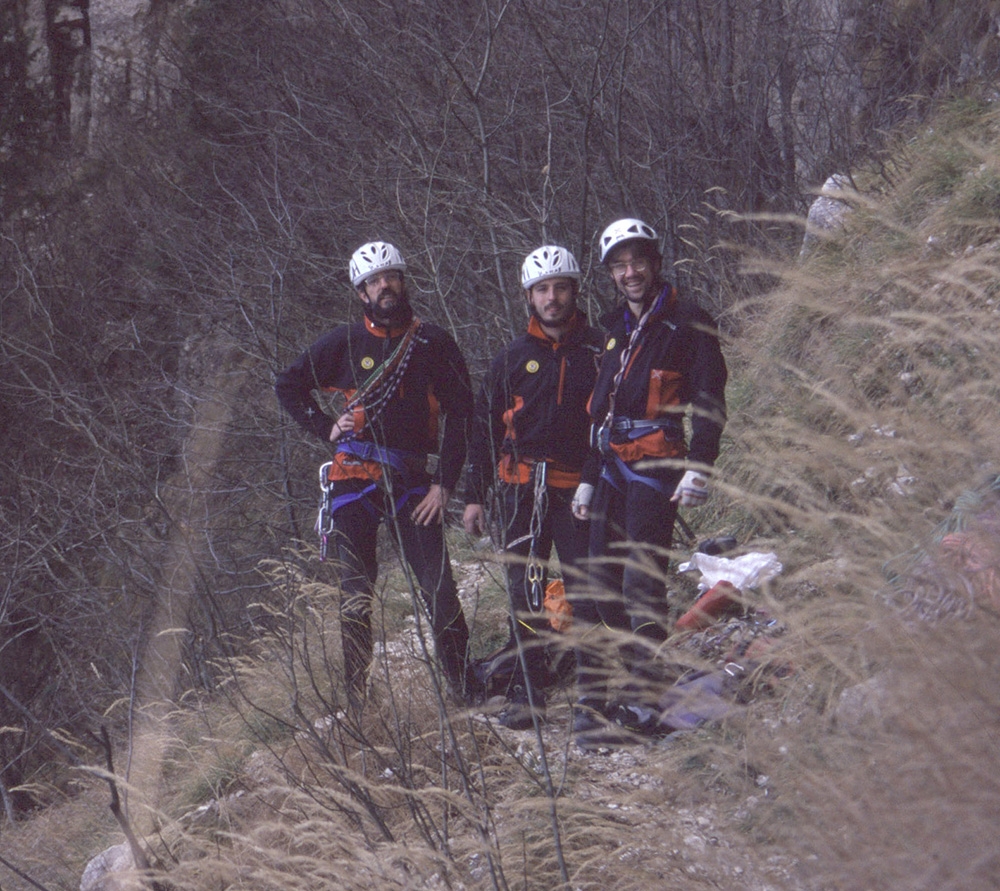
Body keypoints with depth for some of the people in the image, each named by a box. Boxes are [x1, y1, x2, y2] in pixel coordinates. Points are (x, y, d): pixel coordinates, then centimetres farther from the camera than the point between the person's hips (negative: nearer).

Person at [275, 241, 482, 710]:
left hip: (410, 480, -1)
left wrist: (443, 485, -4)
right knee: (354, 596, 2)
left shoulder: (433, 343, 4)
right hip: (354, 479, 1)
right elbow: (288, 385, 16)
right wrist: (325, 427, 2)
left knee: (438, 588, -9)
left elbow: (459, 414, 3)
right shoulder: (345, 342, 5)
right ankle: (355, 699, 8)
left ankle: (466, 689, -3)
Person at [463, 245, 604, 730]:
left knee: (587, 593, -7)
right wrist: (475, 497, 9)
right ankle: (525, 694, 7)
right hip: (522, 489, 2)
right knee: (525, 594, 1)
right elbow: (485, 429, 13)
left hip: (580, 490, -2)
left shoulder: (598, 351, 5)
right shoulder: (513, 358, 10)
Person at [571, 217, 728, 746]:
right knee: (604, 579, 5)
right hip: (614, 467, 8)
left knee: (642, 581, -13)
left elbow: (709, 403, -8)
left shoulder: (687, 324, -1)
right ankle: (606, 691, 10)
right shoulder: (617, 331, 22)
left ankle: (642, 702, -13)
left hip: (657, 466, -8)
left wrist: (699, 469, -18)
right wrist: (588, 479, 26)